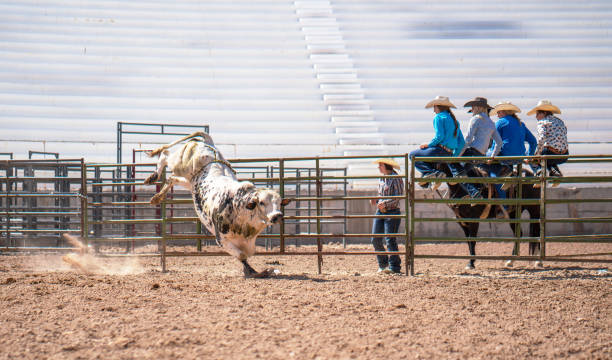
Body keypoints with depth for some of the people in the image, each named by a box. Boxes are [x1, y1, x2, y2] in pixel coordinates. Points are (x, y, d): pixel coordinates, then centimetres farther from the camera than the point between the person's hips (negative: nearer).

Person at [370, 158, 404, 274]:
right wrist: (375, 200, 3)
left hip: (392, 212, -8)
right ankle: (383, 264, 17)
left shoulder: (396, 179, -10)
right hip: (380, 212, 8)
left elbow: (398, 196, -16)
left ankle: (394, 266, -3)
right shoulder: (381, 179, 13)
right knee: (375, 239, 4)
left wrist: (385, 203, -26)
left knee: (390, 239, -9)